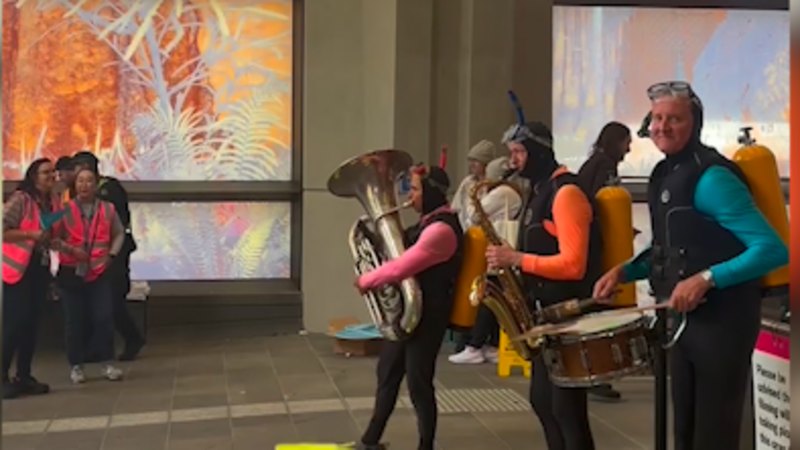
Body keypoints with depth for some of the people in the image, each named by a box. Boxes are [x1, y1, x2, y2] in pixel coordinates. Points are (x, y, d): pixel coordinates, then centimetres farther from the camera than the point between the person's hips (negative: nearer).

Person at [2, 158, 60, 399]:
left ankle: (24, 376, 16)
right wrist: (32, 235, -22)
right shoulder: (20, 199, -13)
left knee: (32, 324, 9)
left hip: (40, 269, 7)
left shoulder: (53, 201, 9)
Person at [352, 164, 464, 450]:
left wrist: (366, 281, -12)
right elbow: (405, 258, 22)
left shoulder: (441, 229, -22)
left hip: (427, 316, -11)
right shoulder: (428, 222, 12)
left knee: (418, 384, -2)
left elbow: (401, 267, -26)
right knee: (387, 374, 18)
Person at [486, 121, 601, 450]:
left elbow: (573, 264, -24)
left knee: (567, 407, -6)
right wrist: (509, 262, 4)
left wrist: (516, 259, -22)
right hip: (546, 312, 11)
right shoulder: (540, 191, 16)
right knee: (542, 400, 16)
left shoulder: (566, 192, -16)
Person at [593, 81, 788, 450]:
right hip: (685, 318, 9)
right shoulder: (664, 174, 9)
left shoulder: (711, 178, -19)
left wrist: (705, 278, -32)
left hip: (722, 319, -9)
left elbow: (772, 250, -25)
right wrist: (624, 271, 7)